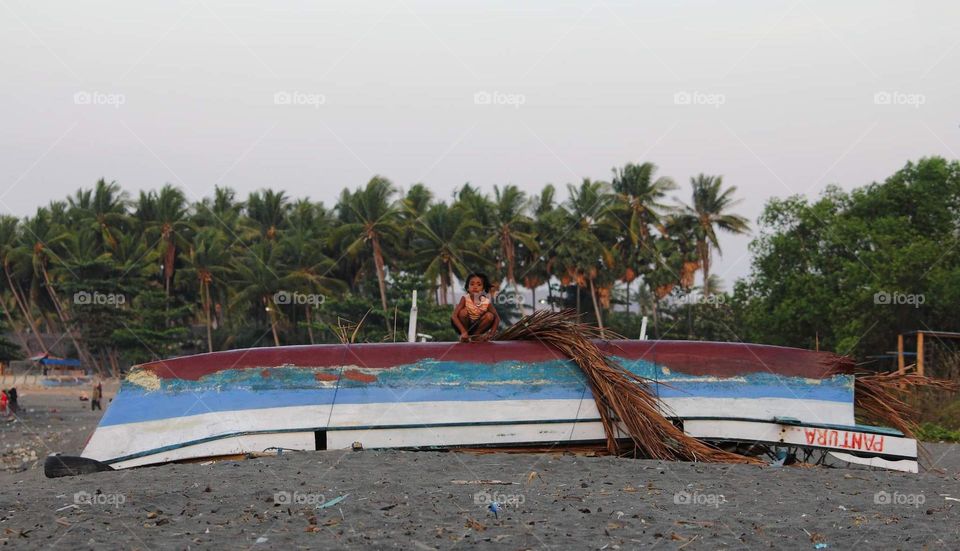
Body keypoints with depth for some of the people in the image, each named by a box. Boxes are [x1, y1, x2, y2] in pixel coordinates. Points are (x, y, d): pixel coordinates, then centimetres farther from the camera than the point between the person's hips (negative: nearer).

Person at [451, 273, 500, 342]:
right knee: (463, 312, -29)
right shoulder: (465, 299, -22)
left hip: (477, 327, 2)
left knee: (490, 316, -21)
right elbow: (454, 316, -29)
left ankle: (475, 335, -5)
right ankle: (463, 336, -10)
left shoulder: (487, 302, -17)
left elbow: (497, 318, -10)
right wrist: (463, 332, -40)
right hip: (465, 326, -2)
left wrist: (491, 334, -25)